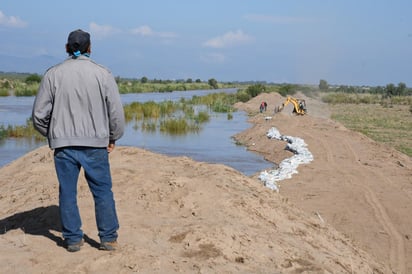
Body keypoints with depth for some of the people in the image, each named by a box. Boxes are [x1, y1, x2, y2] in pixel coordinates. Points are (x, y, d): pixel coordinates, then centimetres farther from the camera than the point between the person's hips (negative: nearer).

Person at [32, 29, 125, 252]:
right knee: (102, 191, 7)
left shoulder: (53, 74, 0)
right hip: (96, 144, 0)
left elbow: (39, 114, 2)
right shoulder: (102, 74, -2)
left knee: (67, 192, 9)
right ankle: (108, 238, 11)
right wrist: (113, 138, 15)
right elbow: (116, 111, 0)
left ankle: (73, 239, 15)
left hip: (63, 144, 1)